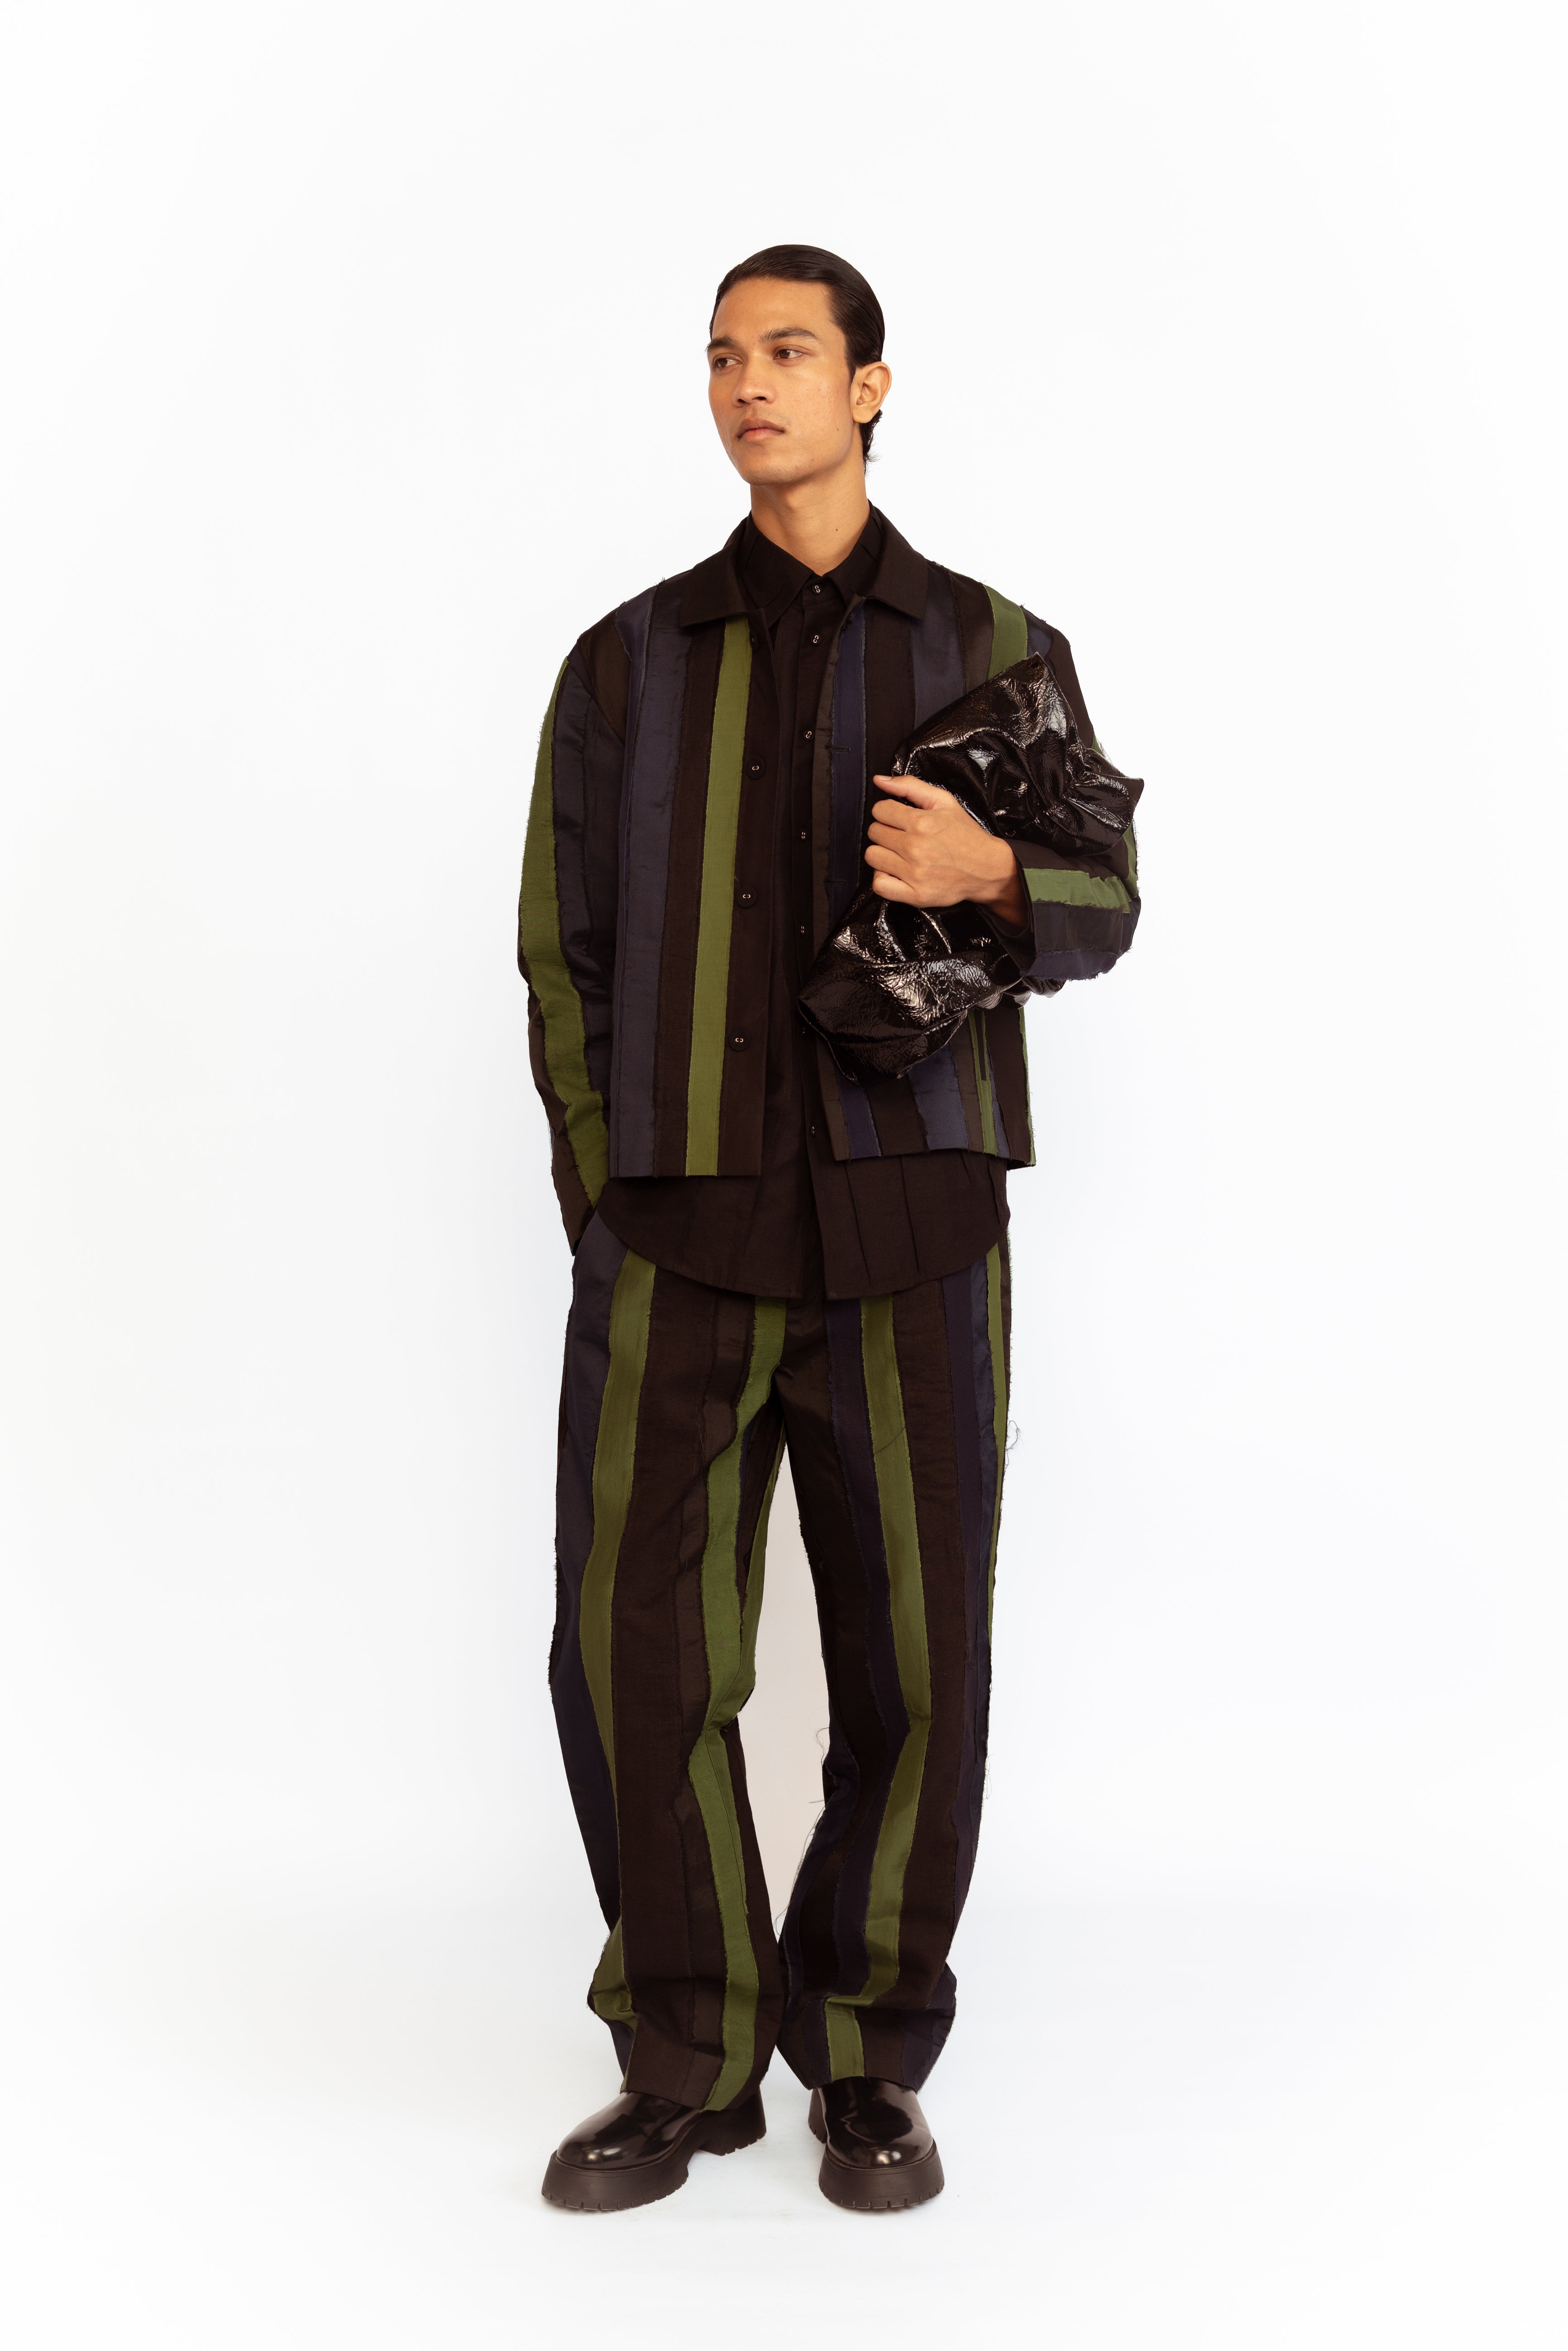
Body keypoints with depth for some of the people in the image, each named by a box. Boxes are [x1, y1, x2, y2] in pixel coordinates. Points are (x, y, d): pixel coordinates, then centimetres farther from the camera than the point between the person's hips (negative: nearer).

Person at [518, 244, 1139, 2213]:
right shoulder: (629, 659, 11)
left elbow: (1099, 914, 12)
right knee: (635, 1649, -3)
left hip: (908, 1234, 0)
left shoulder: (999, 648, 8)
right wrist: (605, 1212, 1)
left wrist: (993, 873, -13)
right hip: (677, 1237, 1)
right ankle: (686, 2068, 17)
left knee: (913, 1662, 1)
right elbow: (566, 951, 11)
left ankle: (867, 2064, 22)